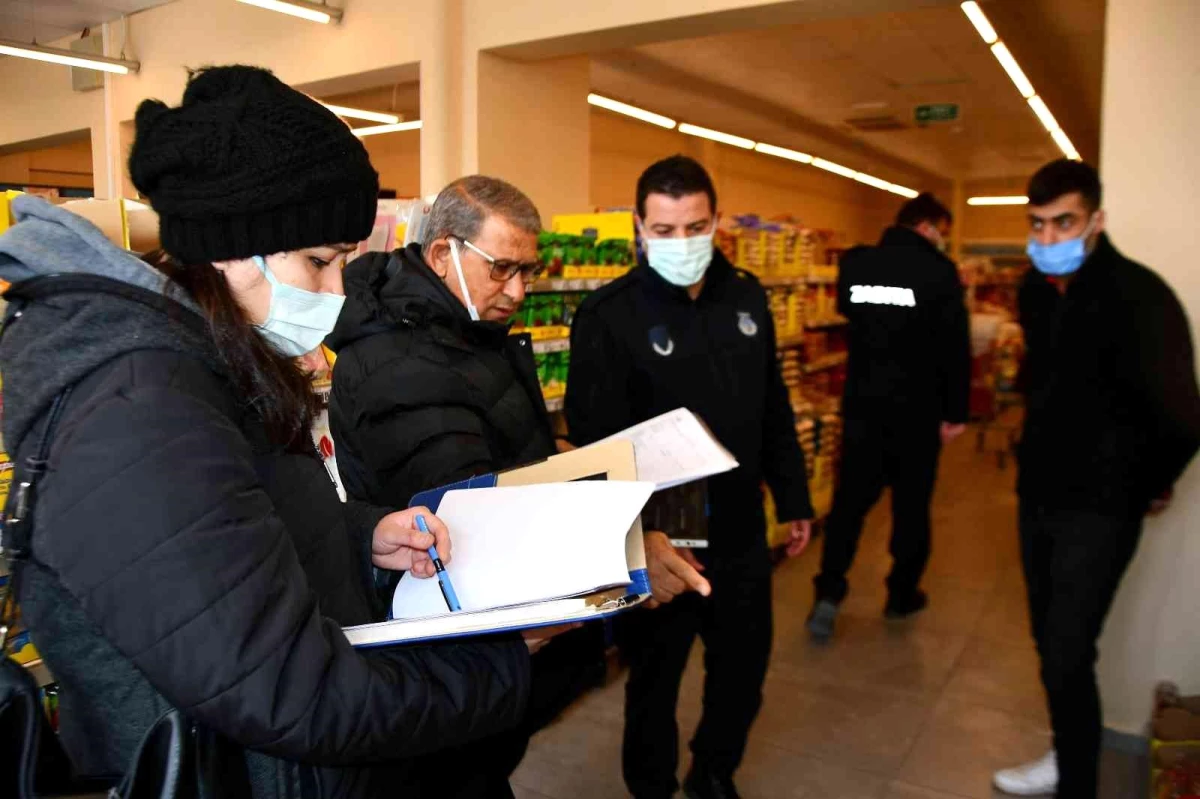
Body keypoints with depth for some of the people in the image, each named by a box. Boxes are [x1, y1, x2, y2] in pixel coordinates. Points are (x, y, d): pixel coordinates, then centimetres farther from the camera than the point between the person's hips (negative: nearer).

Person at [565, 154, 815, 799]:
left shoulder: (747, 298, 3)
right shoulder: (609, 315, -14)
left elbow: (775, 413, 11)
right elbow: (595, 441, -17)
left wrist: (793, 499, 13)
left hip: (741, 532, 5)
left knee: (744, 668, 20)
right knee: (656, 680, 14)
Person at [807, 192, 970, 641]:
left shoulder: (855, 264, 2)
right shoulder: (938, 271, -10)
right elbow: (955, 347, -10)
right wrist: (955, 412, -2)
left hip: (862, 401, 3)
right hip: (916, 407, -3)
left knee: (850, 498, 9)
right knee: (911, 502, 11)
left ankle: (829, 593, 0)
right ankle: (902, 595, 22)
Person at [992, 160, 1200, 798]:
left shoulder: (1139, 298, -20)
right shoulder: (1036, 289, 4)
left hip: (1099, 509, -7)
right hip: (1039, 494, 7)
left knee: (1068, 656, -7)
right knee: (1049, 641, 18)